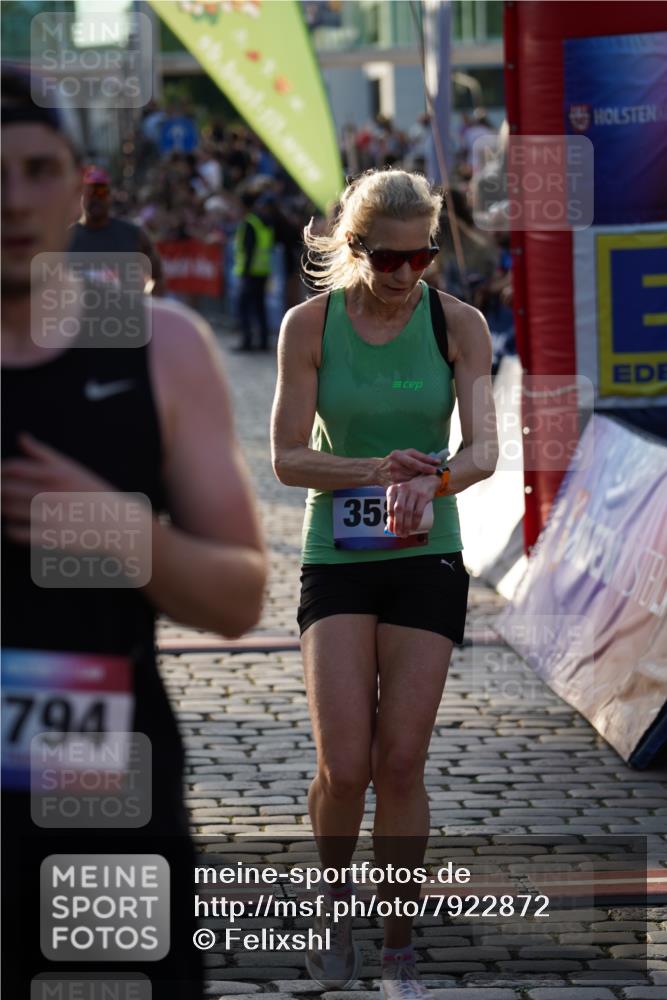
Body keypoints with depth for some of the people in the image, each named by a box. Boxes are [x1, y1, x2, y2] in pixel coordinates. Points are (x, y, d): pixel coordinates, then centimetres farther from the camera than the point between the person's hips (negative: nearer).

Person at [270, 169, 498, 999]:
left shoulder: (458, 324, -4)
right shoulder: (310, 324, -5)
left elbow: (483, 449, -10)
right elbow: (287, 458, -6)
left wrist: (432, 483, -32)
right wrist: (376, 471, -23)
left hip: (426, 561, 0)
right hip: (335, 558, 0)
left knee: (400, 766, -2)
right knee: (344, 767, -10)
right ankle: (335, 897, 21)